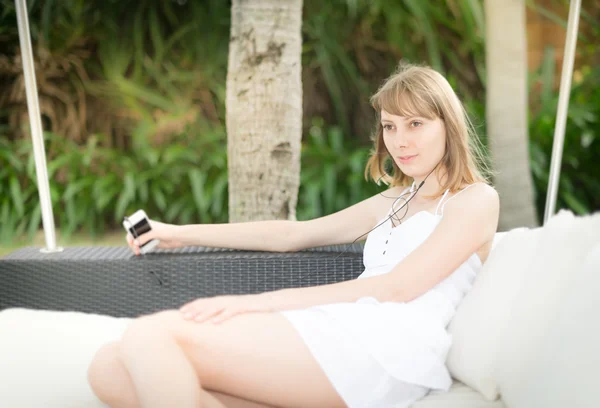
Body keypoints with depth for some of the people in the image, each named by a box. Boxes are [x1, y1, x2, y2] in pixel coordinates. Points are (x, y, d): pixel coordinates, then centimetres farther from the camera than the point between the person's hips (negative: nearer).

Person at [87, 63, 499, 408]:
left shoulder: (477, 200, 7)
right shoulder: (394, 202, 29)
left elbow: (398, 287, -7)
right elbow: (292, 234, 29)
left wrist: (262, 302, -13)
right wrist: (182, 234, 28)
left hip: (383, 349, -8)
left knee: (153, 334, -23)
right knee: (111, 368, -12)